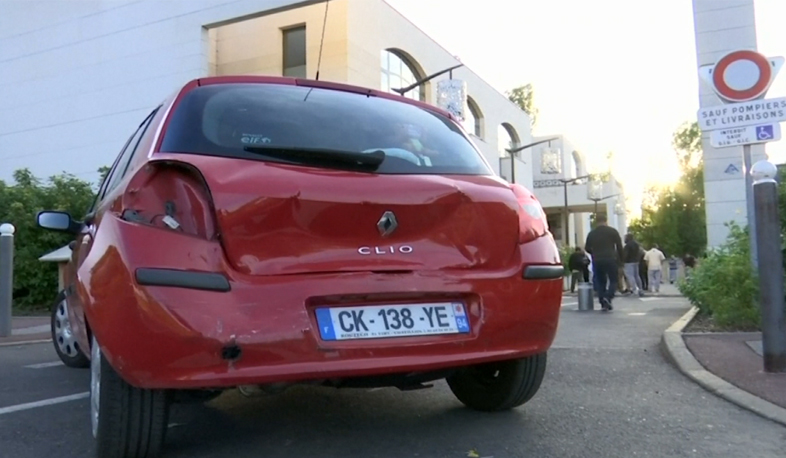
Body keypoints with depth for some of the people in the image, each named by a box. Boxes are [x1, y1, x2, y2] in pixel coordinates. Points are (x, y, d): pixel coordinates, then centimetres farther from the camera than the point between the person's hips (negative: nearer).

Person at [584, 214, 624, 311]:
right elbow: (619, 246, -2)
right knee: (613, 280, 5)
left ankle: (603, 304, 6)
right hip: (610, 260, -3)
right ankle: (608, 297, -19)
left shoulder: (591, 233, 8)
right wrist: (620, 258, 8)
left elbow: (587, 248, 12)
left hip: (597, 261, 3)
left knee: (600, 282, 10)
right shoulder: (612, 231, 1)